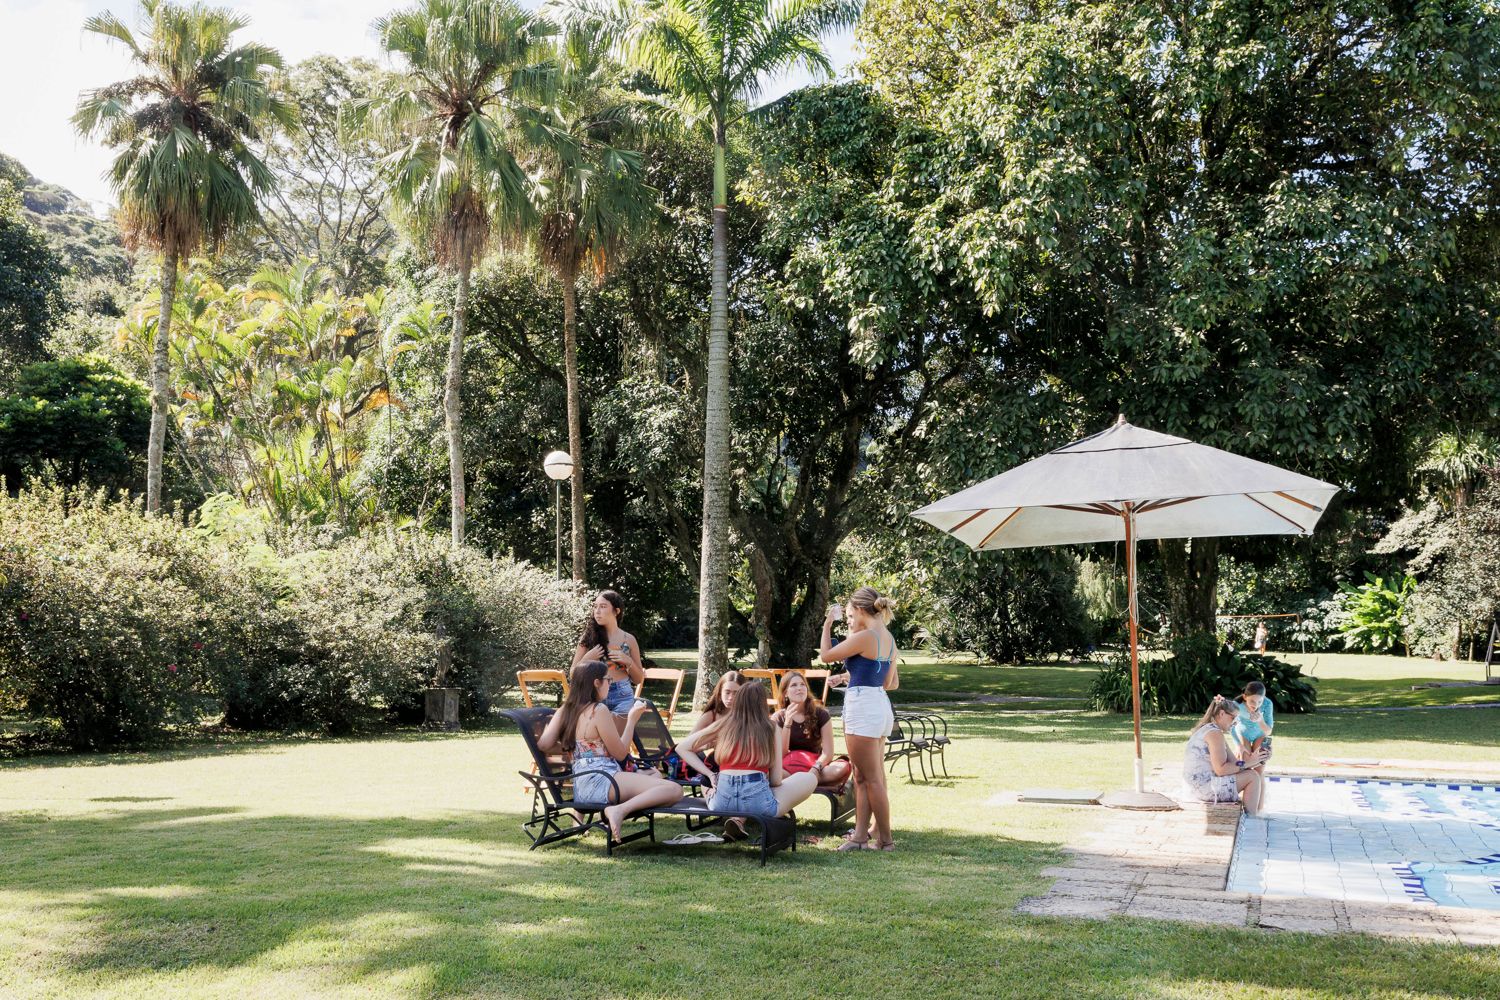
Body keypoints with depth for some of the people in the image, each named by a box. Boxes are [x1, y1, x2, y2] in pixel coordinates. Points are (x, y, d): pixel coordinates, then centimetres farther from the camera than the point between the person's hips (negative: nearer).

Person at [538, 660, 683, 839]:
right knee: (674, 790, -20)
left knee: (655, 774, 29)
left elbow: (544, 745, 1)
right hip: (601, 782, -9)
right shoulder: (599, 710, -9)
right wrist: (632, 719, 5)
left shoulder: (564, 710, 12)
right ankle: (621, 809, -29)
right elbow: (620, 753, -5)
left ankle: (617, 810, 1)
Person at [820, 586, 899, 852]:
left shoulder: (864, 637, -15)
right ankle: (860, 835, 17)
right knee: (862, 777, 14)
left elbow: (826, 655, -5)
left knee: (872, 779, 0)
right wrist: (849, 677, 24)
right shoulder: (889, 638, 12)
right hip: (881, 706, 10)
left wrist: (828, 623, 7)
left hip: (862, 708, -10)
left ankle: (885, 839, 7)